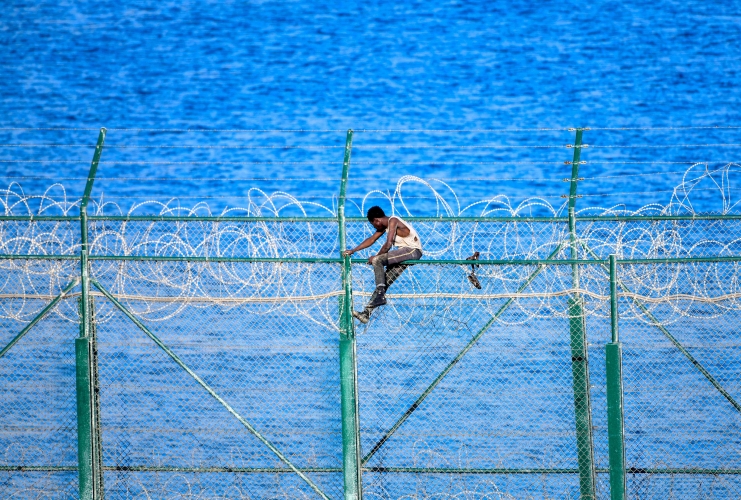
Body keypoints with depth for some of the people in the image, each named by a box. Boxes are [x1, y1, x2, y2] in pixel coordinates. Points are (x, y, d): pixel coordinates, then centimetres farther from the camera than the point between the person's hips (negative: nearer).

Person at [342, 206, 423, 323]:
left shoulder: (393, 221, -13)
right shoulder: (385, 225, 15)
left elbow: (388, 244, -19)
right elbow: (371, 239, 22)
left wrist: (376, 257, -7)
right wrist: (353, 251, 19)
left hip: (413, 250, -9)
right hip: (405, 252, 9)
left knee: (377, 260, -23)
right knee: (384, 282, 2)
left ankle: (381, 294, -26)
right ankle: (366, 313, 0)